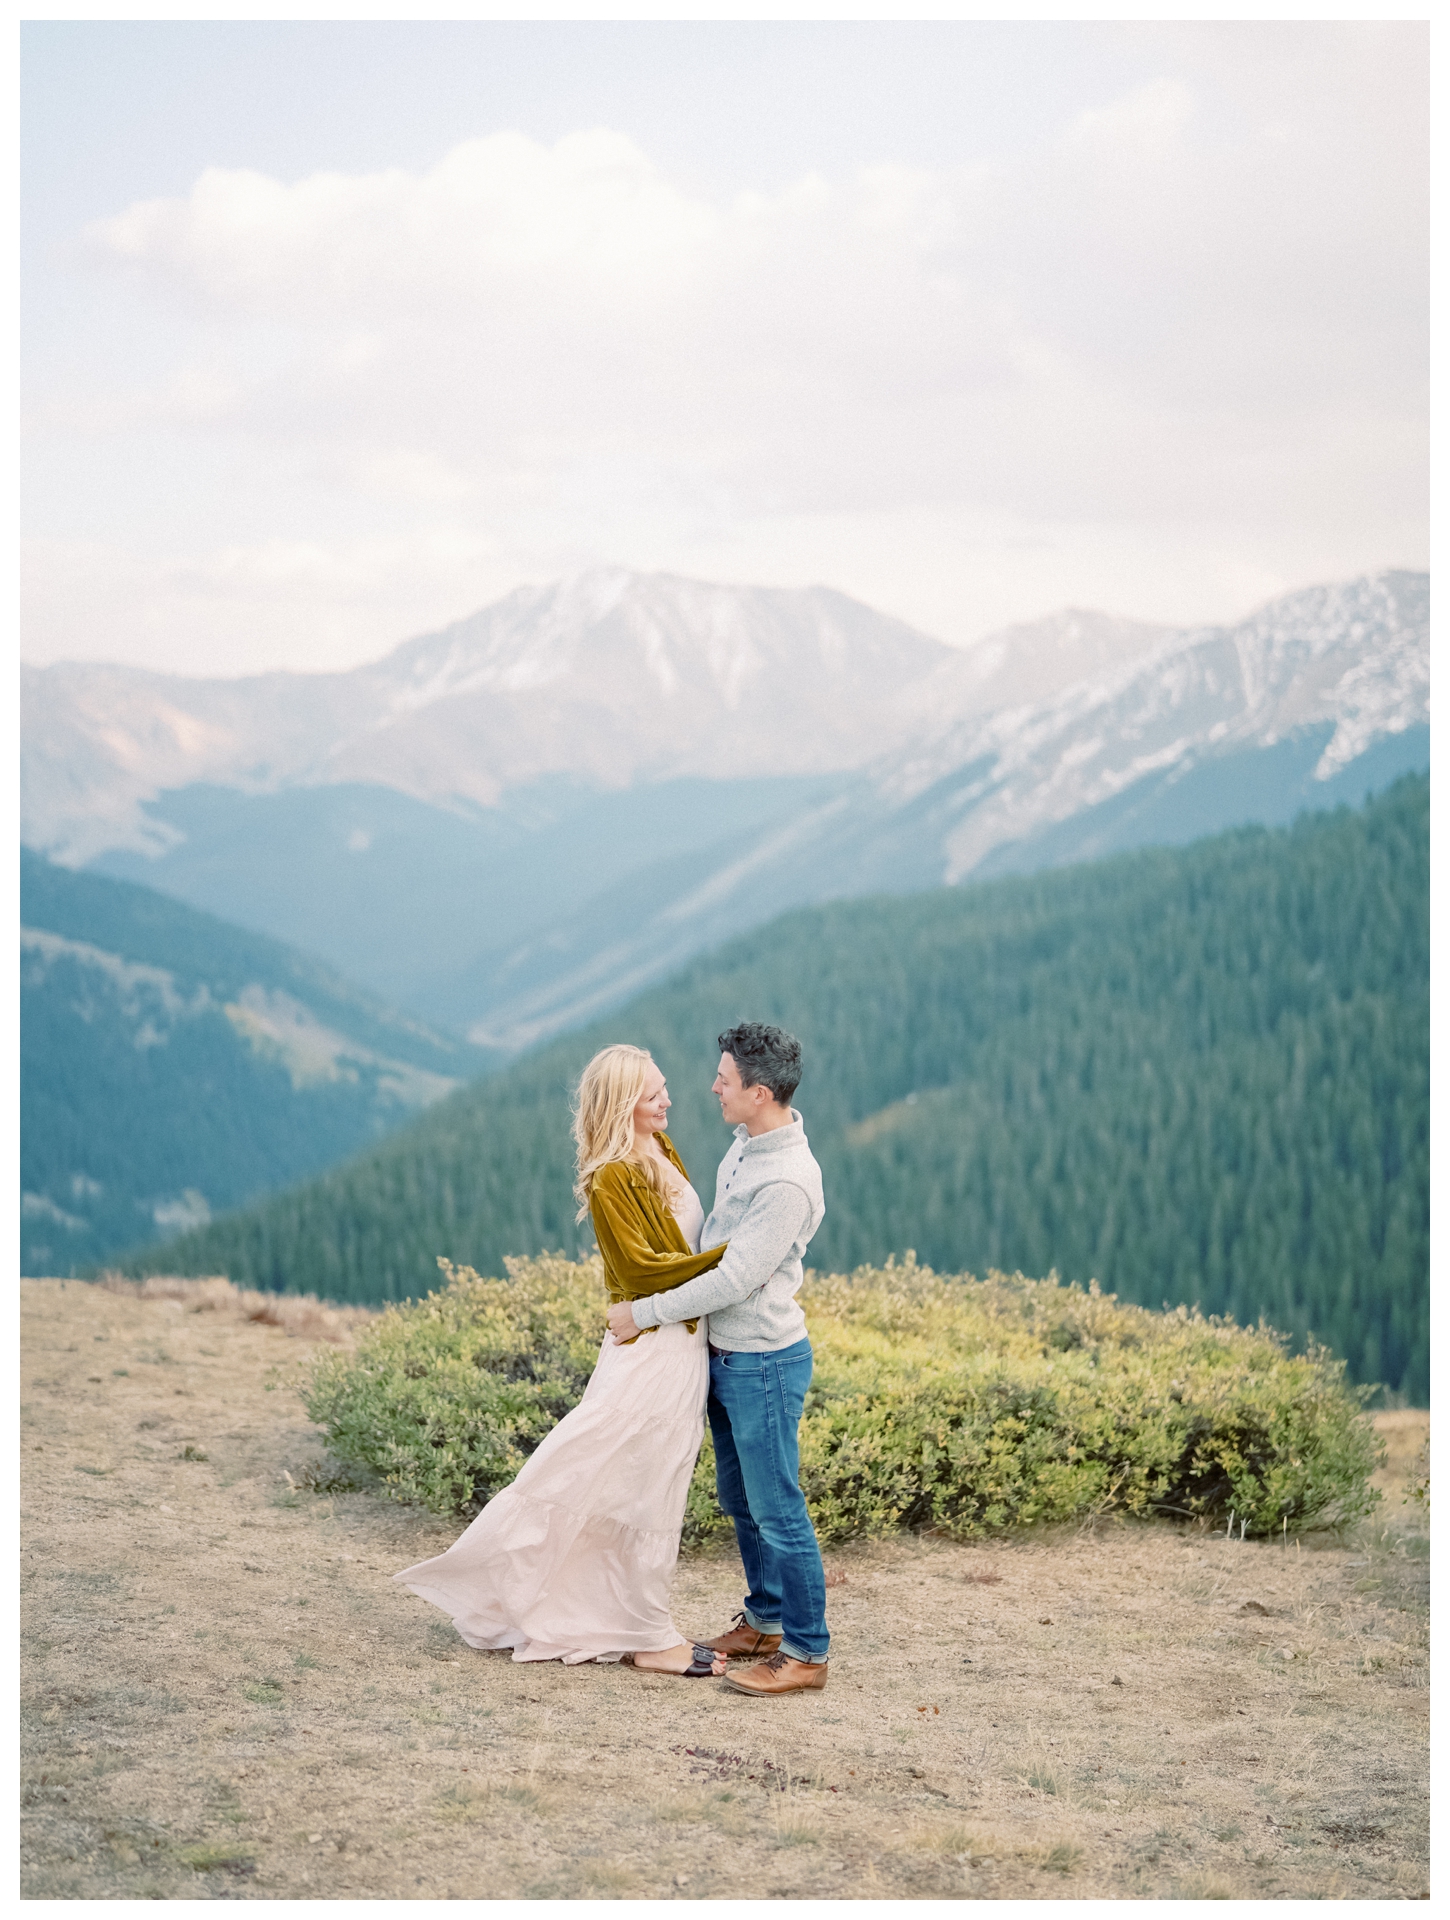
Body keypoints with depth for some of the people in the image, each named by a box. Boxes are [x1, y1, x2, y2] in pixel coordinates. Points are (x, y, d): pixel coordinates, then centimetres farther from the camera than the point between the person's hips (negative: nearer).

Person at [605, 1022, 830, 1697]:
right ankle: (764, 1620, 33)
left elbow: (736, 1278, -26)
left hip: (764, 1364, -10)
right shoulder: (747, 1146, 4)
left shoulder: (789, 1182, -26)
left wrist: (646, 1313, -17)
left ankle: (806, 1653, 6)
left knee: (776, 1508, -3)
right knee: (740, 1498, 19)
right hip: (725, 1356, 10)